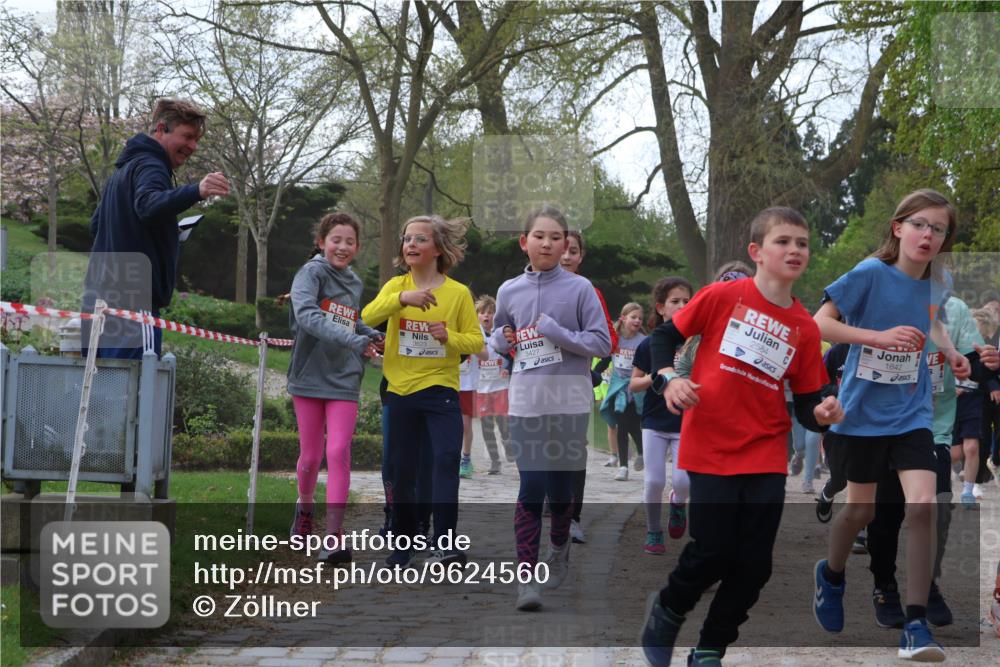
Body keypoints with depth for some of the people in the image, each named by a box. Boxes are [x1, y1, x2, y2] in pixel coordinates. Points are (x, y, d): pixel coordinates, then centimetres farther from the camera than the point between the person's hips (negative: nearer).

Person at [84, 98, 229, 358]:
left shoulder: (124, 168, 23)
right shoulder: (149, 166, -9)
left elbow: (96, 225, 31)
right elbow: (148, 205, -32)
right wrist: (196, 192, -47)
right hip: (133, 303, -10)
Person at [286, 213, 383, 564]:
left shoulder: (354, 283, 9)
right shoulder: (312, 272, -8)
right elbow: (306, 314, -26)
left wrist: (373, 337, 1)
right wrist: (352, 339, -35)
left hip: (344, 380, 3)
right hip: (309, 376, -3)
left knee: (339, 453, -9)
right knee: (310, 456, 8)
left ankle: (334, 536, -11)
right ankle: (304, 506, 38)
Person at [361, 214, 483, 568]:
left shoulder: (458, 292, -1)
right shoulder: (395, 286, 3)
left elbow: (476, 341, 1)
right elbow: (368, 318, -15)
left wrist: (449, 337, -20)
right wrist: (403, 298, -32)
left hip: (440, 390, -2)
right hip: (400, 390, 2)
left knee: (446, 459, -18)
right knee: (402, 469, 9)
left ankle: (443, 542, -20)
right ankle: (405, 541, 23)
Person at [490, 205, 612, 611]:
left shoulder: (580, 289, -2)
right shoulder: (509, 291, 6)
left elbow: (602, 343, -5)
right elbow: (497, 337, 21)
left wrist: (557, 333, -15)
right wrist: (502, 340, -1)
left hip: (569, 405, -1)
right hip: (526, 405, 1)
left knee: (561, 489, 9)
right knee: (530, 491, -7)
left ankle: (559, 549, 36)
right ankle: (526, 576, -3)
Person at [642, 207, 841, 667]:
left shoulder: (805, 327, 4)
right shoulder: (724, 296, -5)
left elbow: (806, 403, 6)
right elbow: (665, 335, 3)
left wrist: (821, 414, -15)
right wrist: (668, 379, -13)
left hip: (766, 456, 4)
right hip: (711, 451, -3)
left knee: (753, 565, 2)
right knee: (713, 552, -6)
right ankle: (669, 609, 27)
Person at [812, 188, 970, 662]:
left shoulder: (935, 284, 0)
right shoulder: (871, 273, -15)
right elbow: (820, 323, -16)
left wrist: (949, 351, 4)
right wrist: (880, 337, -26)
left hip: (911, 413, 3)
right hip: (862, 410, -2)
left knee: (921, 506, -15)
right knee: (860, 510, 10)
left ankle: (916, 624, -8)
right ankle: (831, 574, 44)